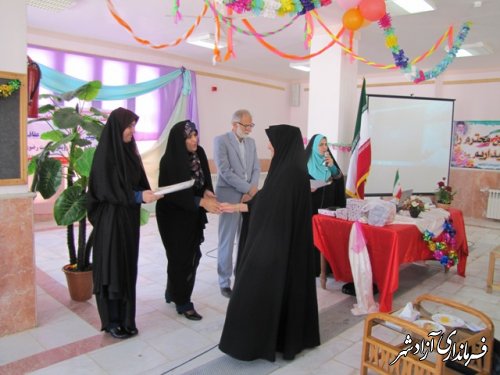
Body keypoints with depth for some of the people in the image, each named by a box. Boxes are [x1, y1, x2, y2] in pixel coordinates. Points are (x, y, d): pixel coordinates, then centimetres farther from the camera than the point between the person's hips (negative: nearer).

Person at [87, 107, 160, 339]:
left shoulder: (129, 150, 9)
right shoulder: (105, 153, -13)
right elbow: (105, 189, -18)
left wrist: (147, 193, -5)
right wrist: (138, 197, -22)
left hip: (129, 217, 7)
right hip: (111, 219, -7)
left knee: (128, 266, 11)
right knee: (112, 267, 2)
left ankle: (125, 318, 23)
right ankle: (111, 321, 16)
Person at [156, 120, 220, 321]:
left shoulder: (199, 153, -1)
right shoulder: (169, 161, -21)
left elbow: (205, 179, 7)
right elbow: (174, 193, -24)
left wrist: (207, 192, -15)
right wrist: (202, 202, -32)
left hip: (193, 216, 7)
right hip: (173, 216, -6)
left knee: (192, 256, 13)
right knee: (181, 258, 2)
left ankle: (172, 293, 34)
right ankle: (182, 302, 18)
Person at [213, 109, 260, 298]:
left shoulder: (251, 142, 13)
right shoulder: (221, 140, -7)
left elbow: (256, 169, 8)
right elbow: (225, 171, -15)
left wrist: (251, 191, -9)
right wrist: (249, 188, -15)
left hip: (248, 197, 6)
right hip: (229, 196, -6)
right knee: (227, 241, 1)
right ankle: (224, 281, 13)